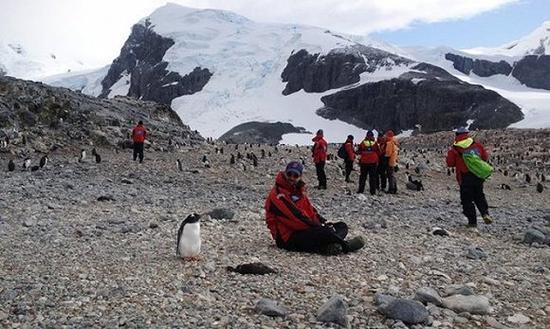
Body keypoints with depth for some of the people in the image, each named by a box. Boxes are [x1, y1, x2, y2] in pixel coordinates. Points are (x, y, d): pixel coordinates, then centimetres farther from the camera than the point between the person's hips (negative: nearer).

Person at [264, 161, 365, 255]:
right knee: (323, 231, -30)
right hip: (289, 239, -10)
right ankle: (345, 245, -2)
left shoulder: (298, 191, 18)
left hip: (304, 230, 10)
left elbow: (310, 210, 16)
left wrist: (323, 222, -1)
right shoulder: (277, 195, -12)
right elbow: (294, 216, -20)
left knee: (341, 226, 0)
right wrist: (315, 225, -19)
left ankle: (329, 245, -32)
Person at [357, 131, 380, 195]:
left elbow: (359, 151, 5)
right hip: (373, 162, -1)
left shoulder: (363, 143, -4)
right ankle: (372, 191, 2)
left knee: (363, 176, 11)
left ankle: (361, 190, 11)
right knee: (372, 177, 4)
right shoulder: (375, 143, -5)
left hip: (364, 162, 1)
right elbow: (378, 153, 1)